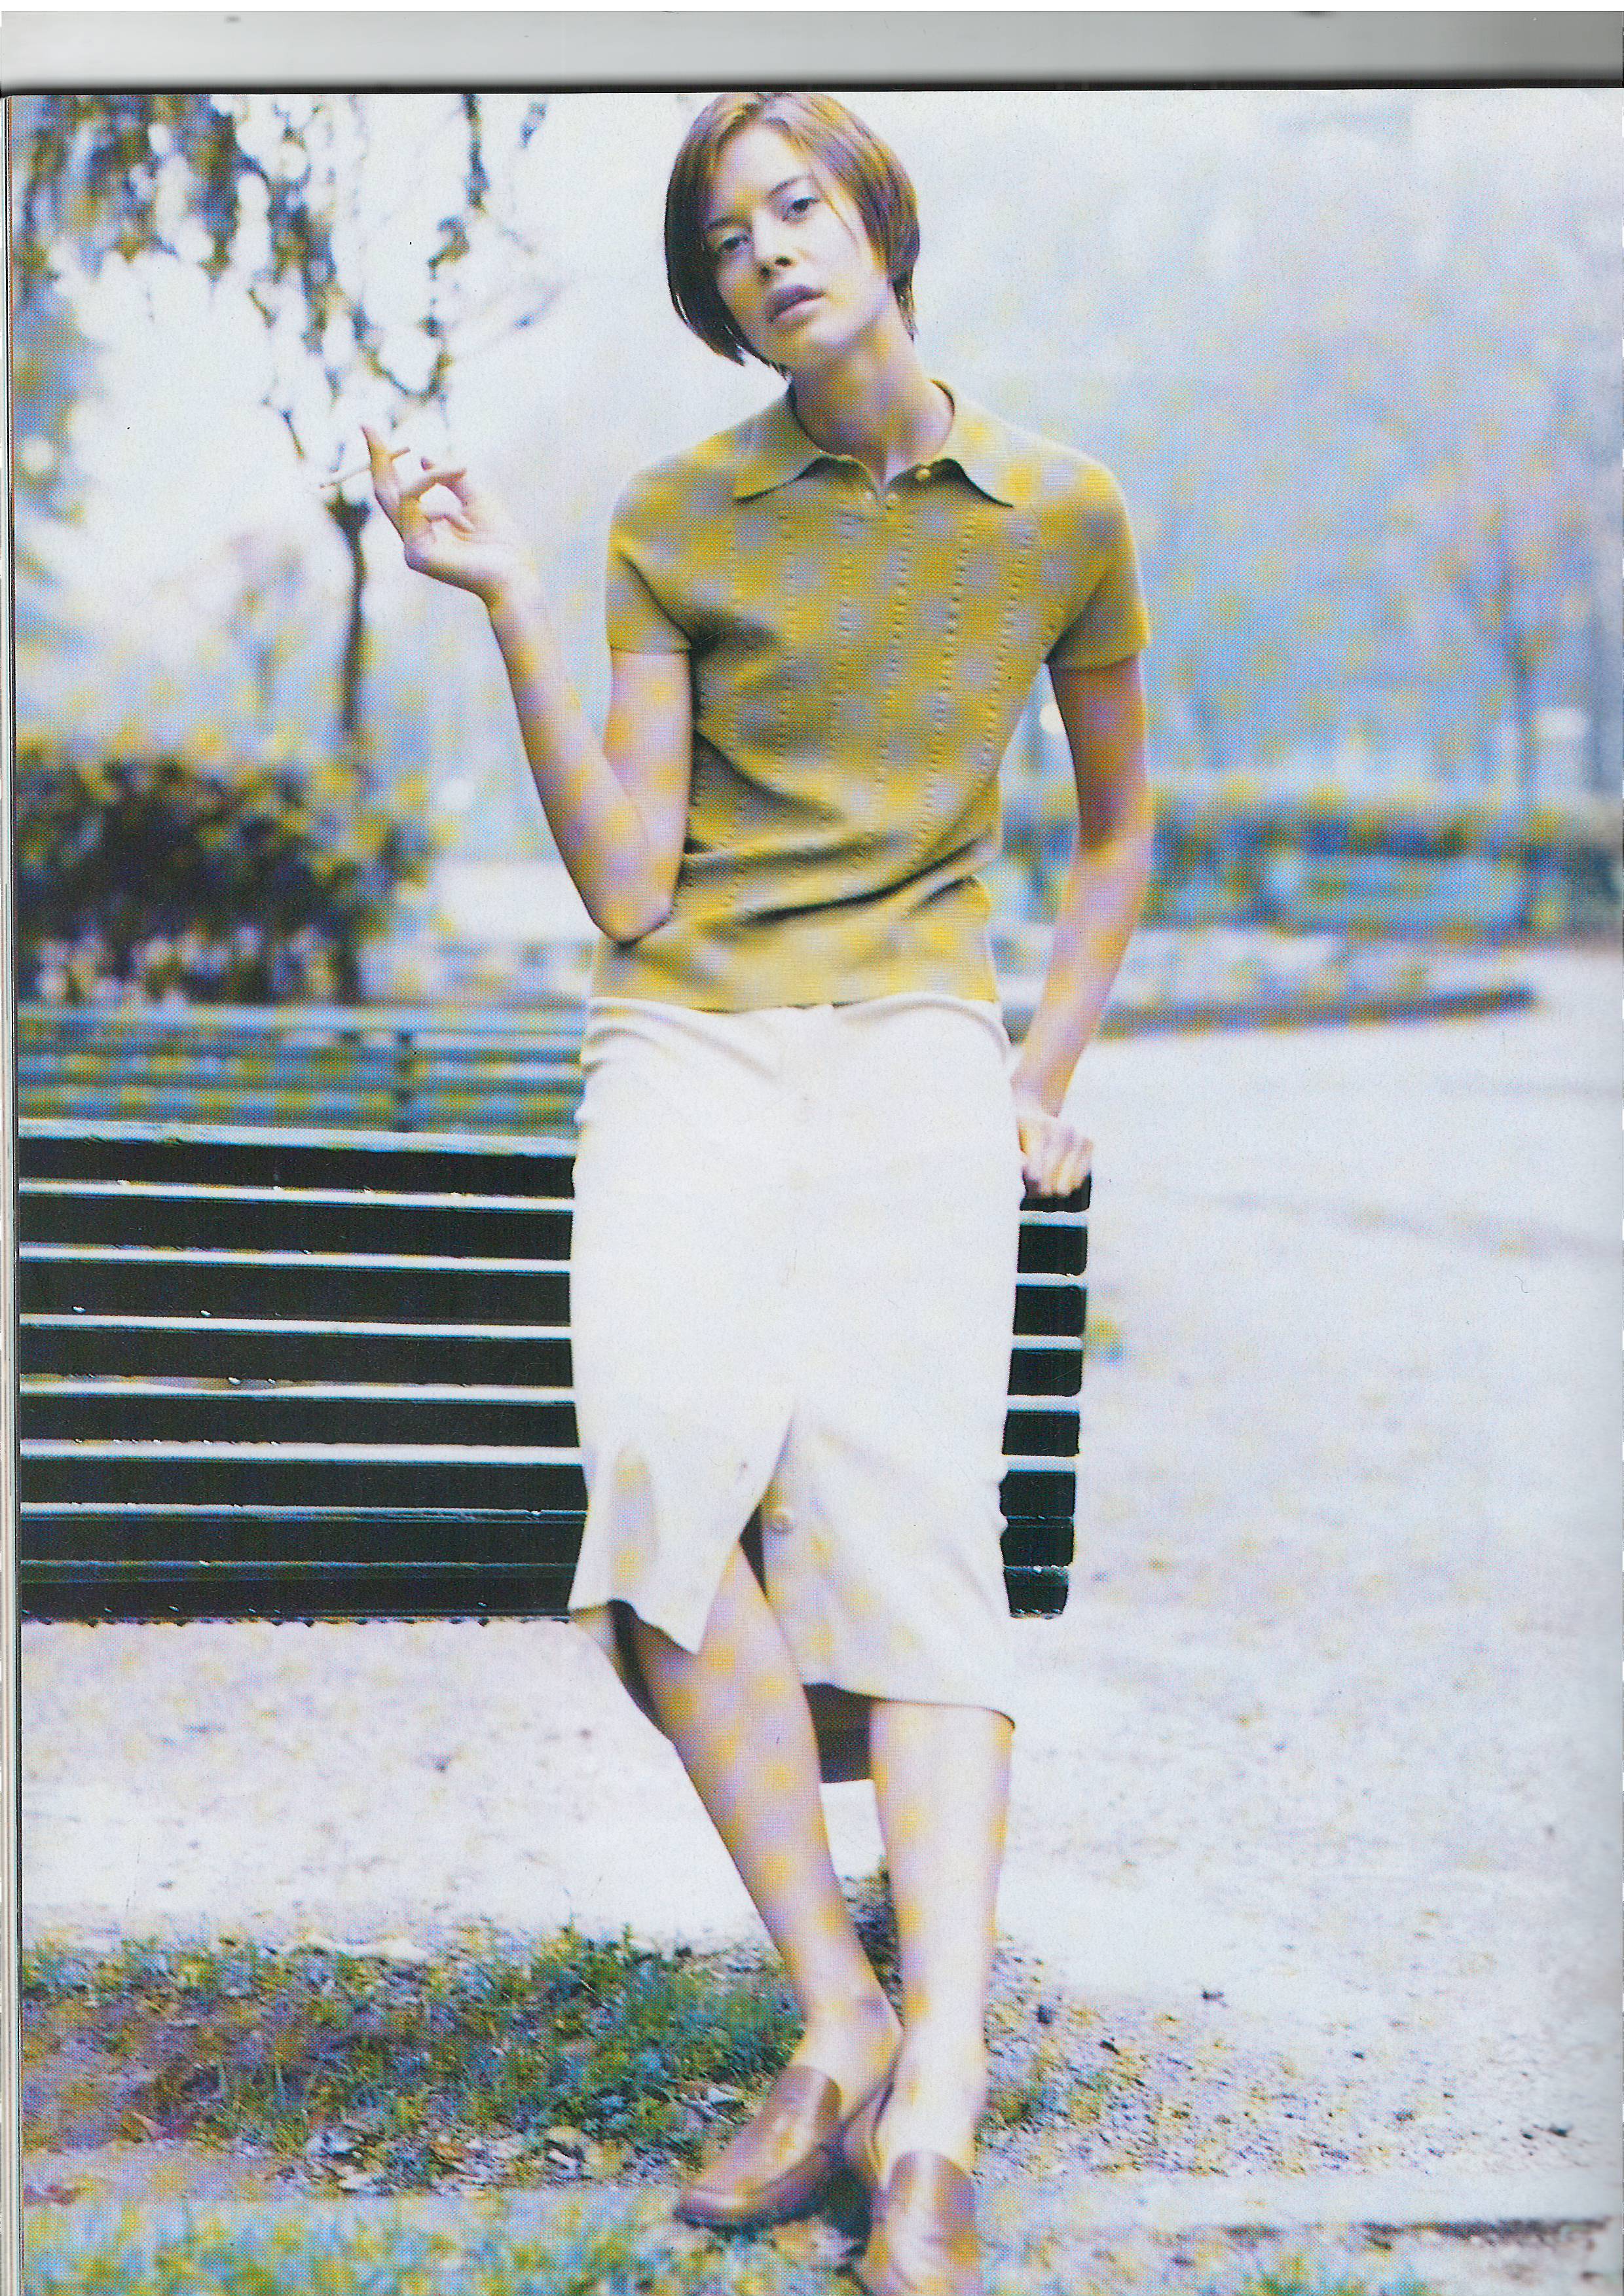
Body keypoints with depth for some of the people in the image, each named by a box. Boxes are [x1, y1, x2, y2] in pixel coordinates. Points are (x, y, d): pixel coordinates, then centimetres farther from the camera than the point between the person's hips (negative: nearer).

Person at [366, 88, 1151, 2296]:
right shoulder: (673, 521, 6)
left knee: (901, 1498, -21)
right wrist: (512, 609, -7)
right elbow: (629, 890, -1)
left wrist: (1045, 1079, 13)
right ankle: (841, 2025, -17)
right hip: (692, 1040, 0)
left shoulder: (1062, 514, 8)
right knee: (663, 1438, -27)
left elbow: (1122, 825, 22)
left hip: (918, 1046, 0)